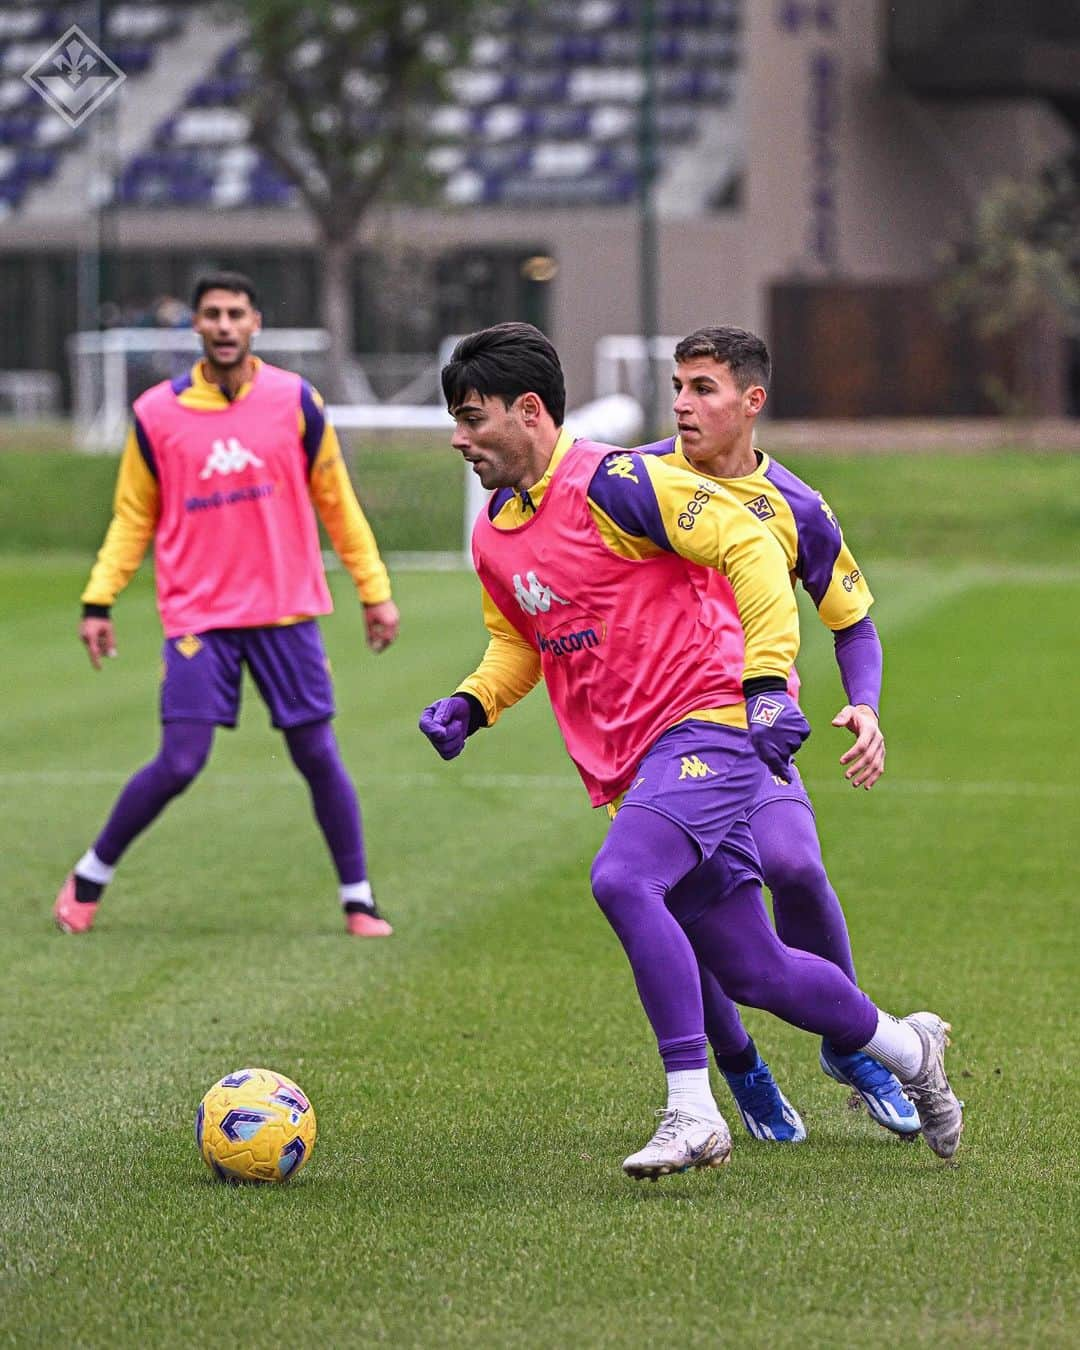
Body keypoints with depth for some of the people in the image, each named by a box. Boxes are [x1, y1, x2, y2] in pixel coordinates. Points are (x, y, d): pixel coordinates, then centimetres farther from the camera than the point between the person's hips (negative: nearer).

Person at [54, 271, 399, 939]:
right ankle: (91, 876, 11)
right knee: (180, 763, -9)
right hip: (197, 615, -1)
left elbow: (337, 503, 9)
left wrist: (375, 590, 7)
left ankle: (359, 901, 13)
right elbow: (133, 519, 10)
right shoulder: (156, 414, 1)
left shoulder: (296, 401, 1)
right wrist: (99, 601, 1)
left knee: (318, 755, 1)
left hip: (286, 610, 1)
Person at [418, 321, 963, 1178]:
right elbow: (518, 645, 27)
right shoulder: (493, 537, 12)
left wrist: (767, 681, -22)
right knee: (751, 971, 11)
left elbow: (750, 548, -15)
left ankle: (693, 1114, -27)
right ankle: (908, 1049, 35)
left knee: (621, 880, -31)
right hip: (624, 770, 8)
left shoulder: (611, 483, -13)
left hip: (702, 729, -8)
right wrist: (470, 704, 7)